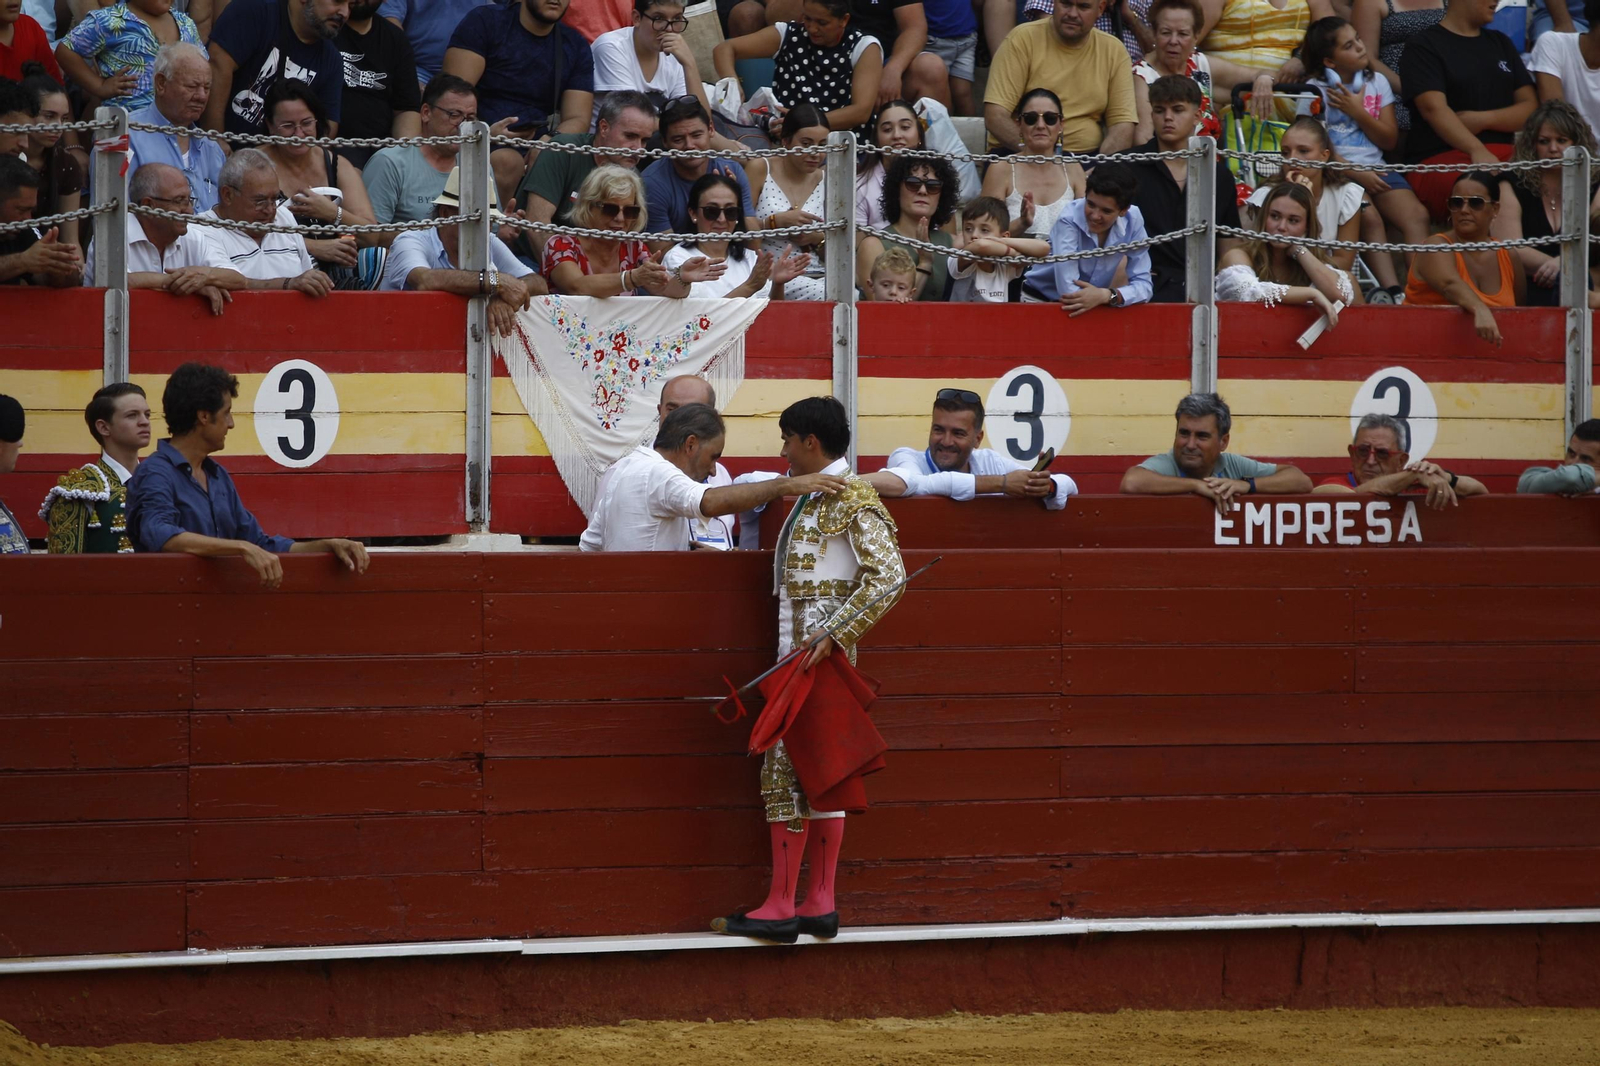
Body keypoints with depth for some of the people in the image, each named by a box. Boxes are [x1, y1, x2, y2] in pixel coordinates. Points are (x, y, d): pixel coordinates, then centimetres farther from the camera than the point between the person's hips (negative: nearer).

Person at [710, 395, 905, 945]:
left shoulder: (850, 500, -13)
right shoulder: (812, 498, 16)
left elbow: (888, 575, -21)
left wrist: (833, 634, -24)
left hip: (818, 651, -10)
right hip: (799, 651, 10)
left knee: (788, 769, -10)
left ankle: (781, 906, -9)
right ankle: (820, 904, 10)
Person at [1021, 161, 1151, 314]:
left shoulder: (1133, 221, -14)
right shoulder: (1068, 221, -25)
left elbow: (1143, 285, -13)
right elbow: (1069, 291, -29)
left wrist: (1106, 295, -30)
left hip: (1093, 307, 3)